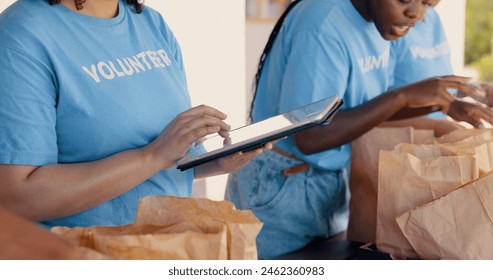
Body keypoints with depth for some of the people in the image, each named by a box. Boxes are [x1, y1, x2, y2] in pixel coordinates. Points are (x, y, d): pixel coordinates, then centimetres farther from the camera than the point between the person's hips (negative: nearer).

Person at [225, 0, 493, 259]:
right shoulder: (323, 26, -25)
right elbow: (309, 137, -28)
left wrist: (441, 103, -3)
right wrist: (403, 96, -26)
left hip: (332, 181, 8)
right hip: (280, 186, -8)